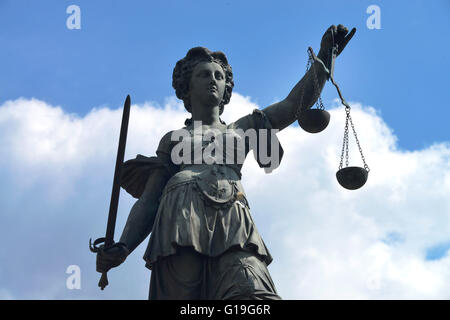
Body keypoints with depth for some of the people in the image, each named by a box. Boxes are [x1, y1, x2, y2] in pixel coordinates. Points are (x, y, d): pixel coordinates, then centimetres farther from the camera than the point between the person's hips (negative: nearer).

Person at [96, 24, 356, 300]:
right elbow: (149, 199, 18)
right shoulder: (173, 139, 30)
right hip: (181, 222, 0)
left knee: (252, 291, -29)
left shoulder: (243, 129, 36)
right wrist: (123, 247, 0)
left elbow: (296, 104, 27)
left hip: (232, 225, 0)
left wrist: (325, 57, 14)